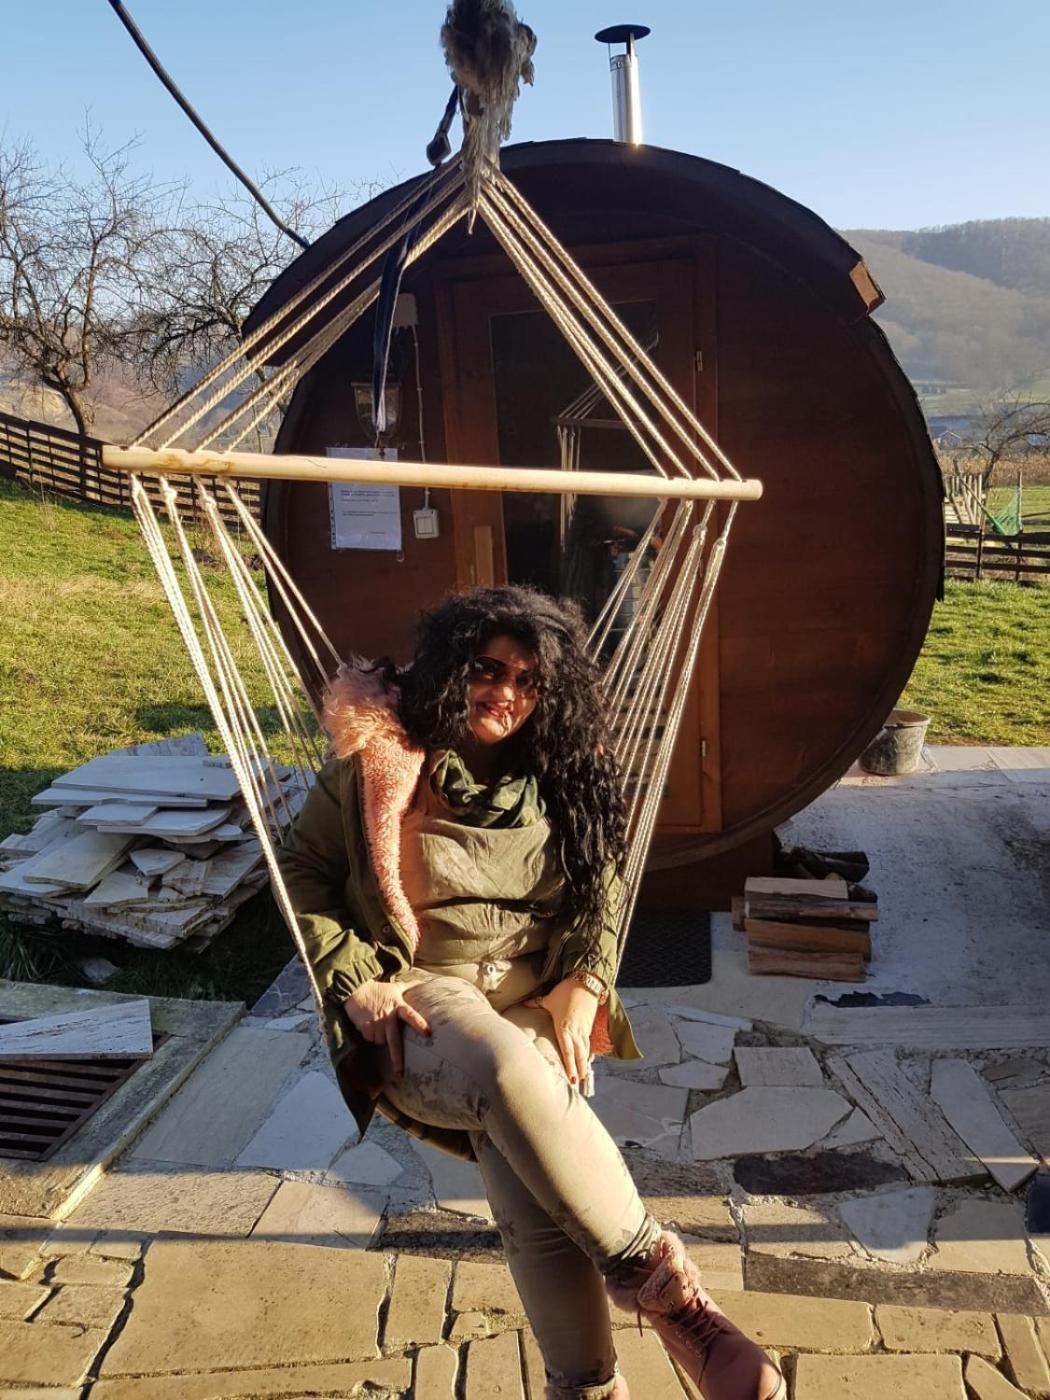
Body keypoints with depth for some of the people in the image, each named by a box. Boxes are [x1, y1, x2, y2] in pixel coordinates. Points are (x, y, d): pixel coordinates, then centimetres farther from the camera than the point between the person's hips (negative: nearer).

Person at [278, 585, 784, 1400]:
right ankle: (660, 1283, -24)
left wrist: (581, 991, -6)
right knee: (510, 1071, -37)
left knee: (535, 1191, -28)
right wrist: (357, 981, -10)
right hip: (424, 1001, -3)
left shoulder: (559, 778, 7)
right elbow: (302, 874, 2)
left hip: (537, 1004, 3)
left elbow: (601, 893, 11)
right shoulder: (376, 757, -3)